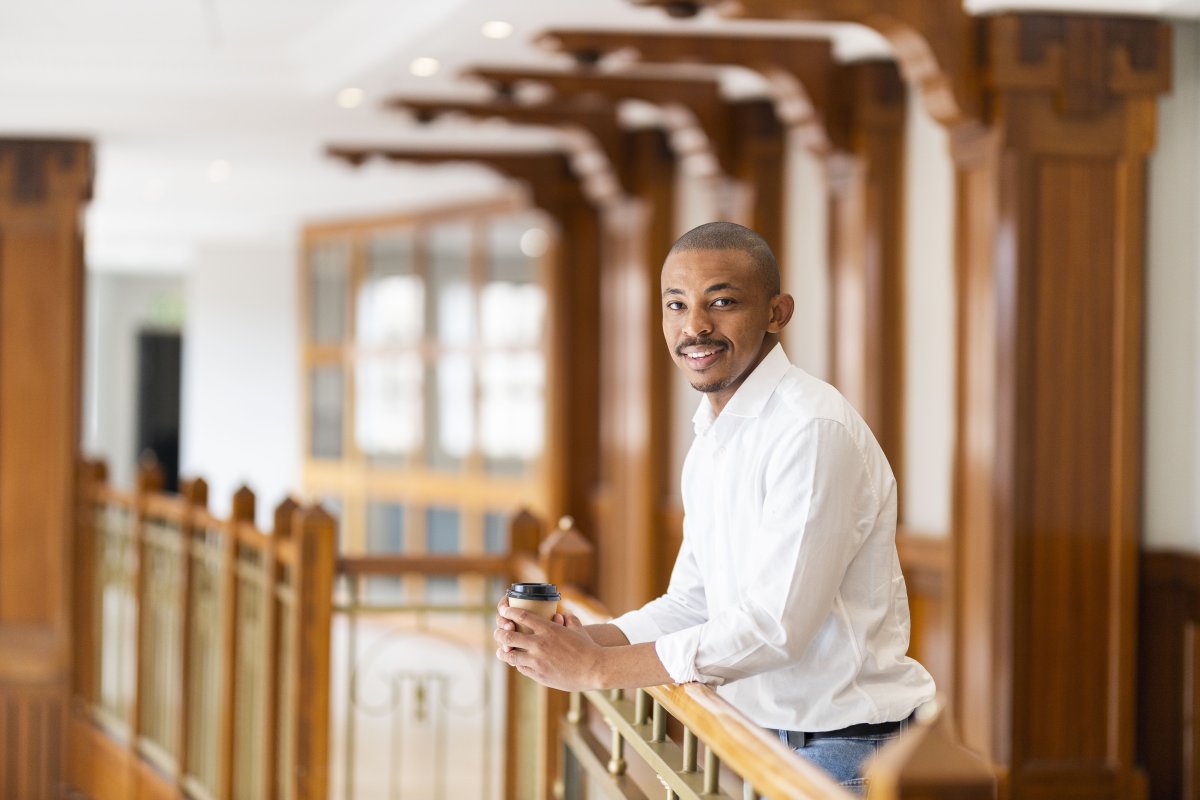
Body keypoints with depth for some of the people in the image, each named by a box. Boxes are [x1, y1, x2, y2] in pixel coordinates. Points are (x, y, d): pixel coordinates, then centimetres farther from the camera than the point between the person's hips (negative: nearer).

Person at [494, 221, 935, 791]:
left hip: (844, 750, -8)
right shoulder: (711, 444, 11)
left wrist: (598, 668, -19)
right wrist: (580, 639, -5)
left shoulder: (814, 431, -19)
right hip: (762, 740, 8)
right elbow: (691, 603, 14)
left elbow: (775, 624, -23)